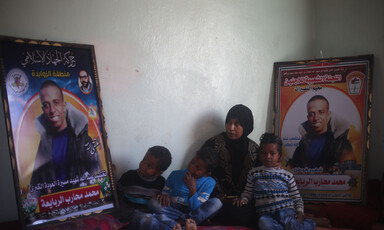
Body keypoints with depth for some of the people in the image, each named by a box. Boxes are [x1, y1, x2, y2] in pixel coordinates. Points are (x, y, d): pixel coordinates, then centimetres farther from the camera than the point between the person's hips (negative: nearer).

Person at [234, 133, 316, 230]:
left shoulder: (287, 175, 12)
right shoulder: (254, 173, 14)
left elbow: (297, 198, 14)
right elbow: (248, 192, 21)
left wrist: (300, 212, -4)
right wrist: (243, 199, -1)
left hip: (286, 210, -1)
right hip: (265, 213, 2)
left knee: (284, 216, -38)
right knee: (263, 222, -35)